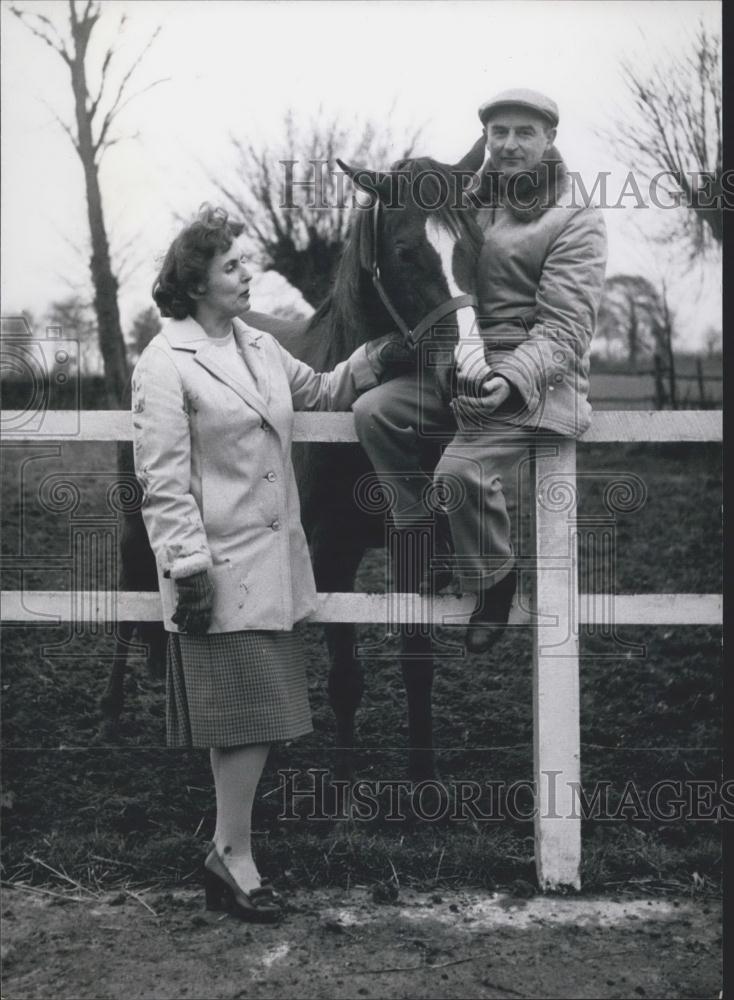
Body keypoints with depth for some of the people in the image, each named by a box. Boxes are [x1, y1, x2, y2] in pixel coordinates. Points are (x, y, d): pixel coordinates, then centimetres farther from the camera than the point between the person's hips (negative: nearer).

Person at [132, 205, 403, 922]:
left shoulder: (259, 347, 13)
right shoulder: (164, 366, -11)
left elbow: (321, 392, 26)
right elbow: (163, 483, -14)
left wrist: (378, 355, 10)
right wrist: (188, 570, -18)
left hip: (273, 567, 8)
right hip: (224, 571, -8)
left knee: (260, 715, 11)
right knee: (246, 718, -3)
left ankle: (229, 849, 22)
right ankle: (234, 858, 10)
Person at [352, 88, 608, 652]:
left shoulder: (576, 221, -7)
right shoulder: (471, 198, 12)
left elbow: (564, 331, -15)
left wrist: (510, 380, -32)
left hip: (532, 381, -6)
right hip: (456, 368, 7)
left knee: (462, 472, -26)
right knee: (372, 412, -14)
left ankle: (496, 581, 2)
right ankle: (436, 534, 1)